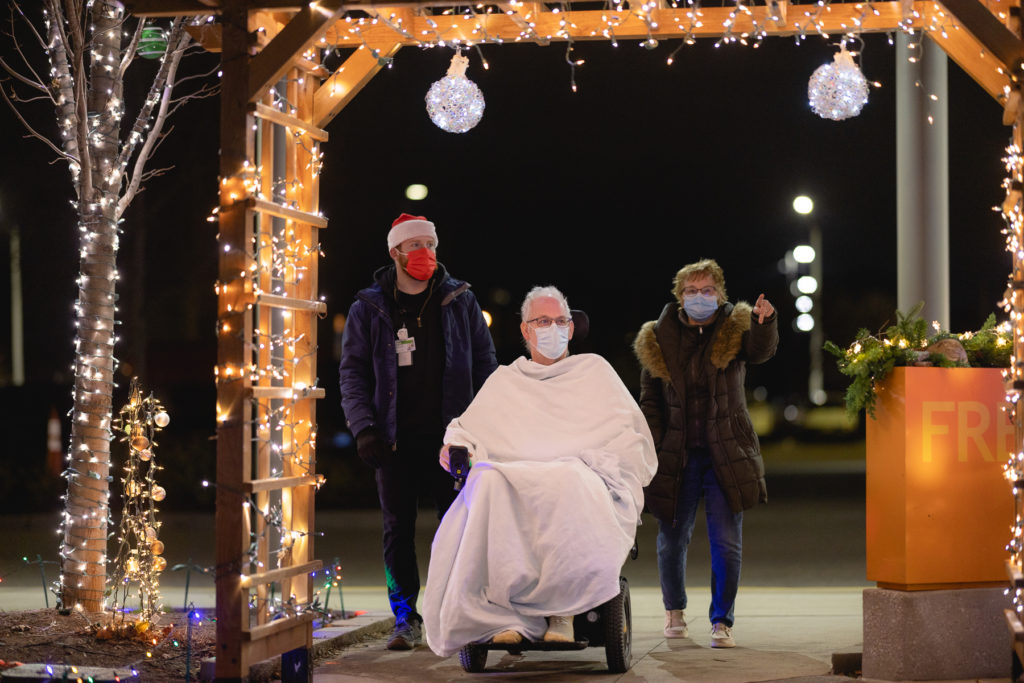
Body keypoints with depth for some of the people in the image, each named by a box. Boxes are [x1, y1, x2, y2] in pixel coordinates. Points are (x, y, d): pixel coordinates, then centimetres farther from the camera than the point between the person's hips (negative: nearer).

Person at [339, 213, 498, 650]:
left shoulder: (460, 302, 9)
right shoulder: (368, 310, 7)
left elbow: (484, 364, 11)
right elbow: (352, 372, 6)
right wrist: (364, 427, -5)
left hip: (450, 434, 0)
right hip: (396, 438, 0)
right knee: (398, 529, 2)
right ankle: (405, 618, 10)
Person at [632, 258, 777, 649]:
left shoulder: (735, 329, 2)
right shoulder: (659, 339, 6)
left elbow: (761, 350, -20)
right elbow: (649, 400, 9)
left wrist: (764, 322, -41)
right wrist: (651, 445, 0)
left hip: (725, 454, -1)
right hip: (676, 456, 1)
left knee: (727, 543, -4)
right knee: (673, 538, 10)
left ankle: (721, 622, 6)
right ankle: (674, 610, 33)